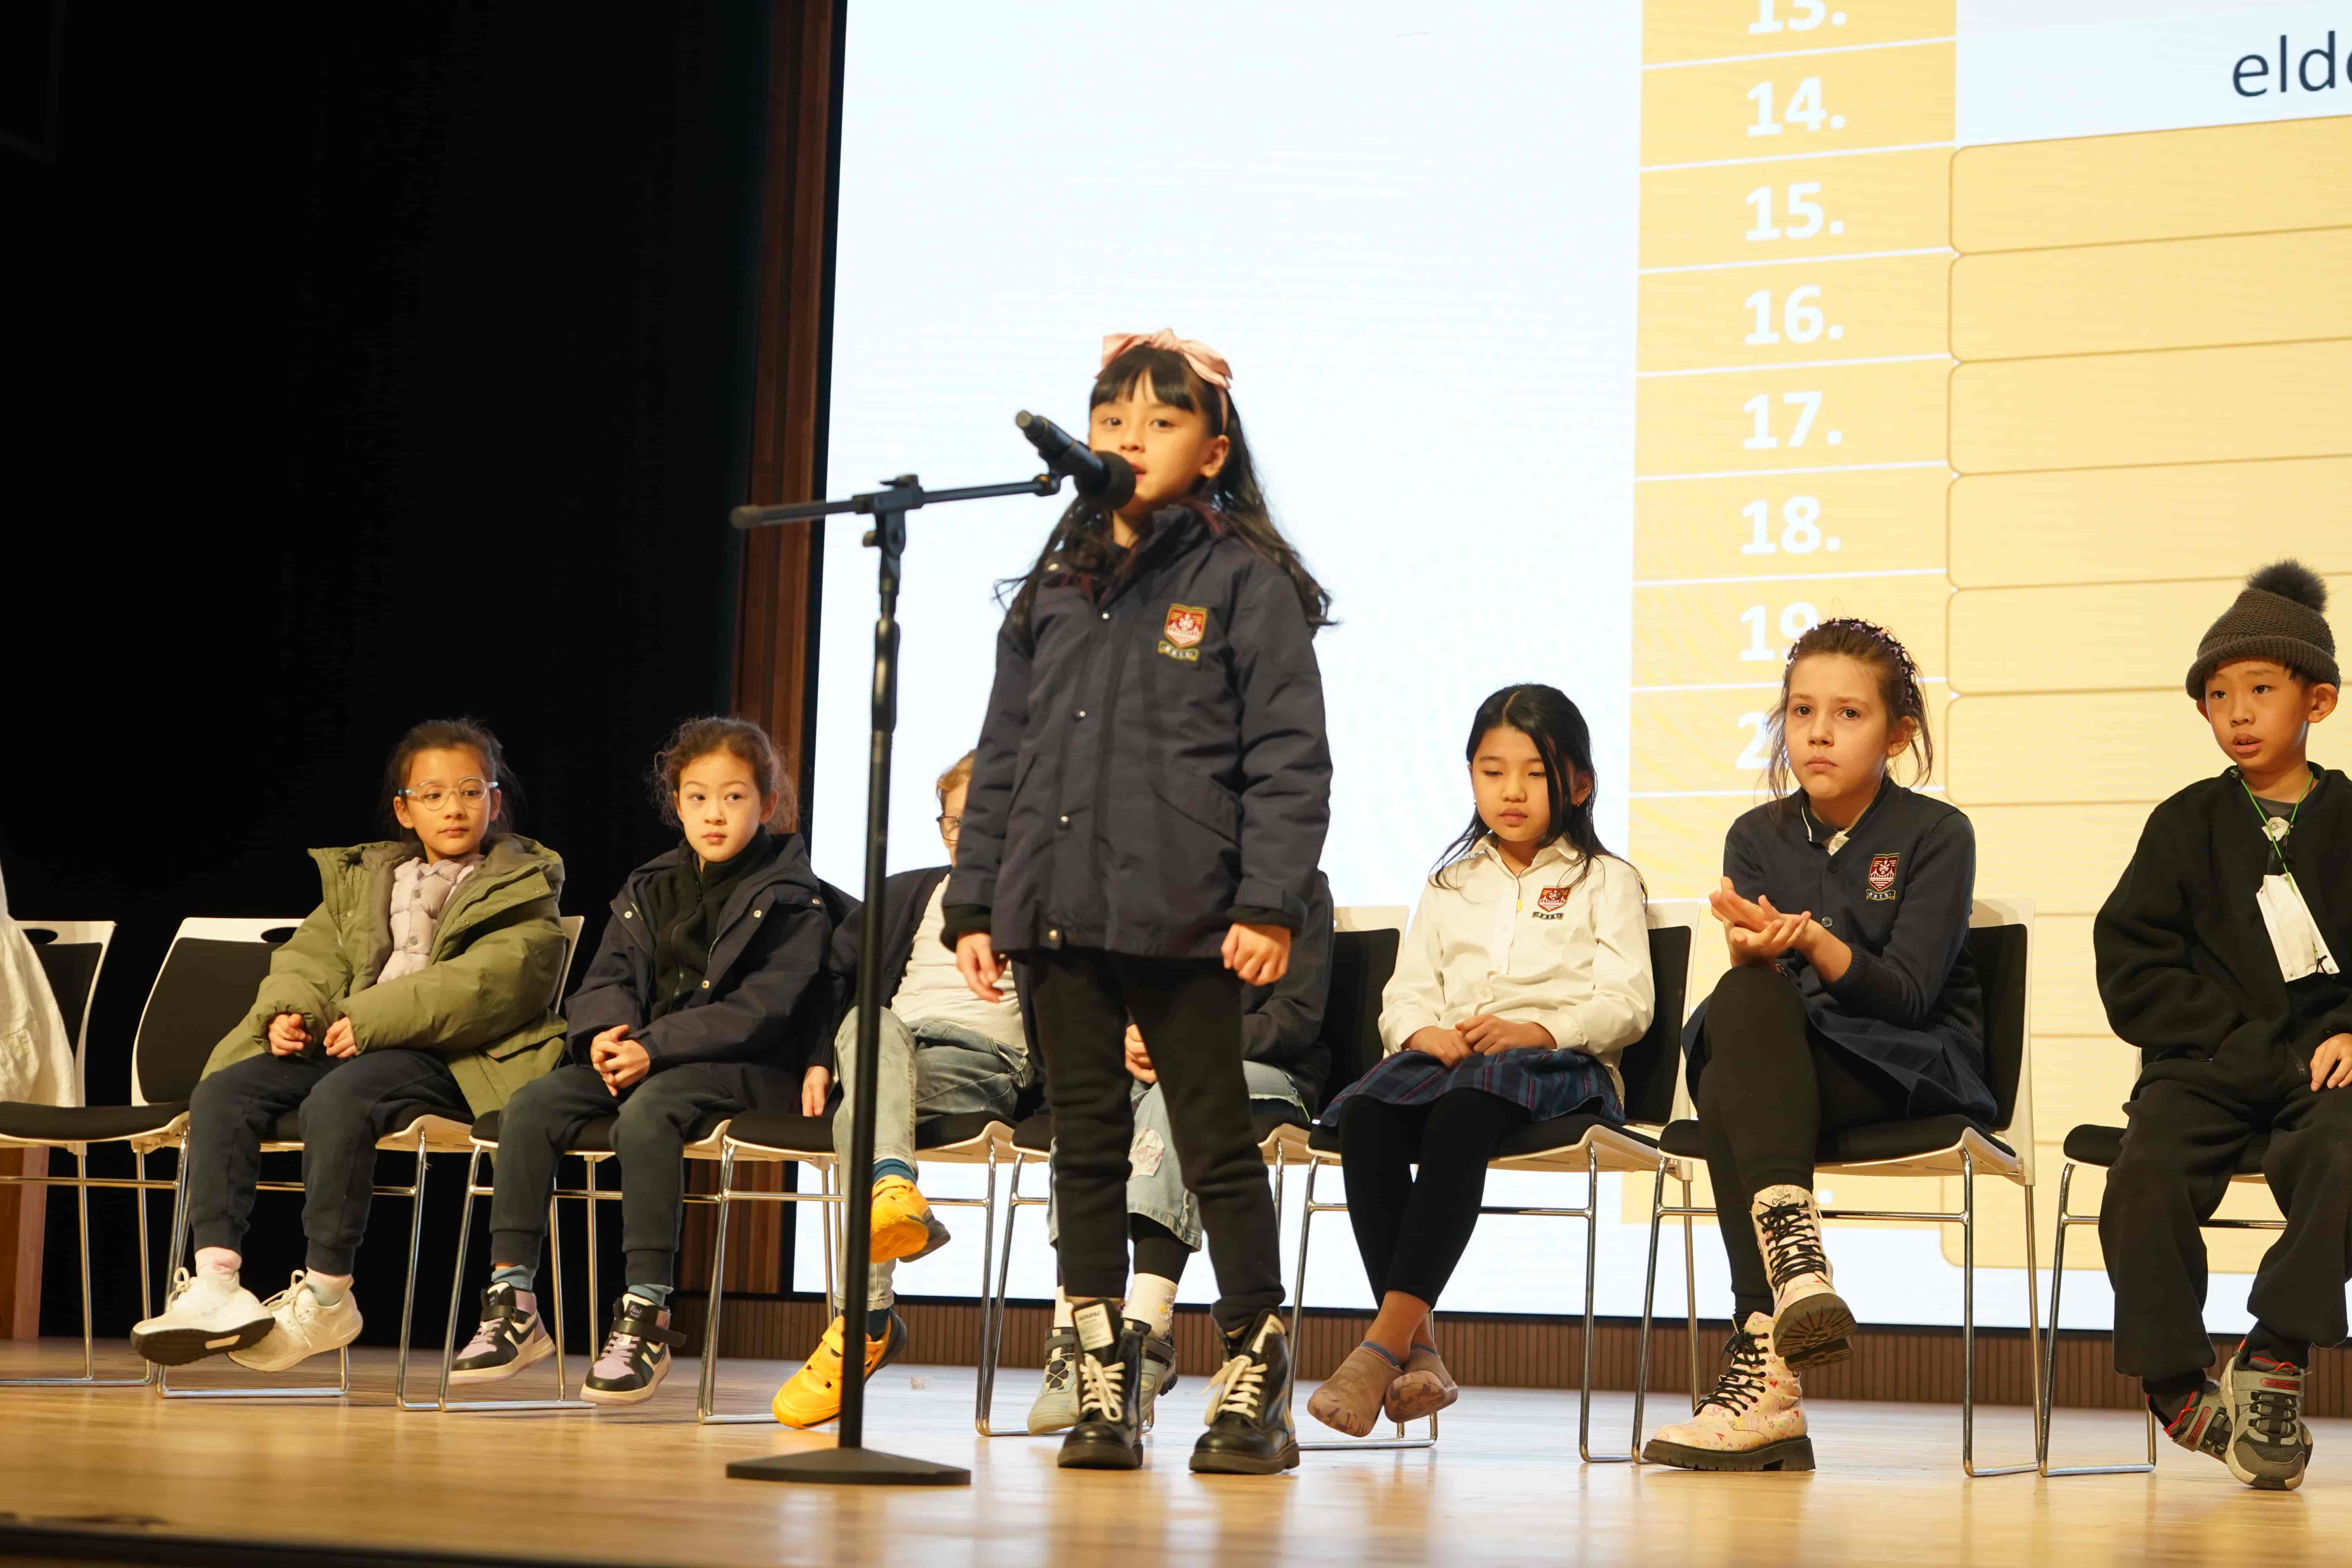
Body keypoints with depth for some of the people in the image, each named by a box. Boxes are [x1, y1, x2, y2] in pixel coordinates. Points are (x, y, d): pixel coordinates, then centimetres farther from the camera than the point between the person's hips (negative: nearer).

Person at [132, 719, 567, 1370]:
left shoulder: (521, 889, 6)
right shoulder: (364, 878, 26)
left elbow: (489, 982, -11)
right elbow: (313, 956, 17)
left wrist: (372, 1020, -19)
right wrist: (289, 1011, -8)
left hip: (447, 1055, -6)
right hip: (346, 1043, 6)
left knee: (336, 1101, -35)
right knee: (221, 1090, -17)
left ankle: (327, 1294, -27)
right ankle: (215, 1280, -27)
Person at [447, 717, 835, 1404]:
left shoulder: (790, 898, -3)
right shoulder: (650, 889, 18)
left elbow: (761, 1007, -13)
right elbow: (607, 979, 13)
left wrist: (655, 1046, -21)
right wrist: (605, 1033, -12)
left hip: (744, 1067, -6)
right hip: (638, 1054, 6)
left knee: (646, 1111, -37)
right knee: (530, 1107, -18)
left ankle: (646, 1319, -37)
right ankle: (513, 1303, -18)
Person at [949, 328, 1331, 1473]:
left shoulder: (1245, 584, -1)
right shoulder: (1052, 592, 15)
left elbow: (1288, 761, -6)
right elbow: (1001, 759, 16)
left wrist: (1270, 906, -14)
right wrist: (975, 903, 10)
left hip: (1182, 921, -5)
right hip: (1059, 912, 5)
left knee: (1216, 1144, 0)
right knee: (1086, 1150, 8)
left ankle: (1253, 1382, 9)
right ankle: (1102, 1389, 15)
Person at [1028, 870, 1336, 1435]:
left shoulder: (1299, 884, 4)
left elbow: (1297, 1017, -6)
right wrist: (1122, 1040, -12)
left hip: (1268, 1075, -3)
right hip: (1141, 1071, 3)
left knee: (1176, 1095, -37)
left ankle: (1148, 1336, -49)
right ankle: (1072, 1340, -43)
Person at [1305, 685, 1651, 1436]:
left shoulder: (1605, 880, 15)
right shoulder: (1450, 885, 29)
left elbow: (1625, 1004, 1)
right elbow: (1405, 992, 17)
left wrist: (1537, 1030, -17)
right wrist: (1424, 1031, -8)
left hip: (1559, 1064, -4)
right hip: (1446, 1056, 4)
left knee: (1460, 1114, -39)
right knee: (1364, 1116, -32)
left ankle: (1386, 1341, -43)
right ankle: (1418, 1350, -34)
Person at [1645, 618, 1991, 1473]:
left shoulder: (1934, 836, -1)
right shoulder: (1758, 837, 11)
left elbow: (1908, 995, -11)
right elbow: (1748, 985, -2)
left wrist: (1813, 939, -29)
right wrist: (1753, 949, -27)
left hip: (1907, 1070, -3)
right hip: (1777, 1063, 4)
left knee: (1729, 1095, -32)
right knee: (1744, 999, -33)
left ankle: (1764, 1359, -38)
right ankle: (1794, 1257, -49)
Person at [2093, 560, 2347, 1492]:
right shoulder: (2188, 825, 12)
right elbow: (2132, 968, 5)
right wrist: (2243, 1040, -4)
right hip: (2208, 1061, 1)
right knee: (2148, 1173, -27)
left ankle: (2274, 1361, -24)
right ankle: (2174, 1385, -16)